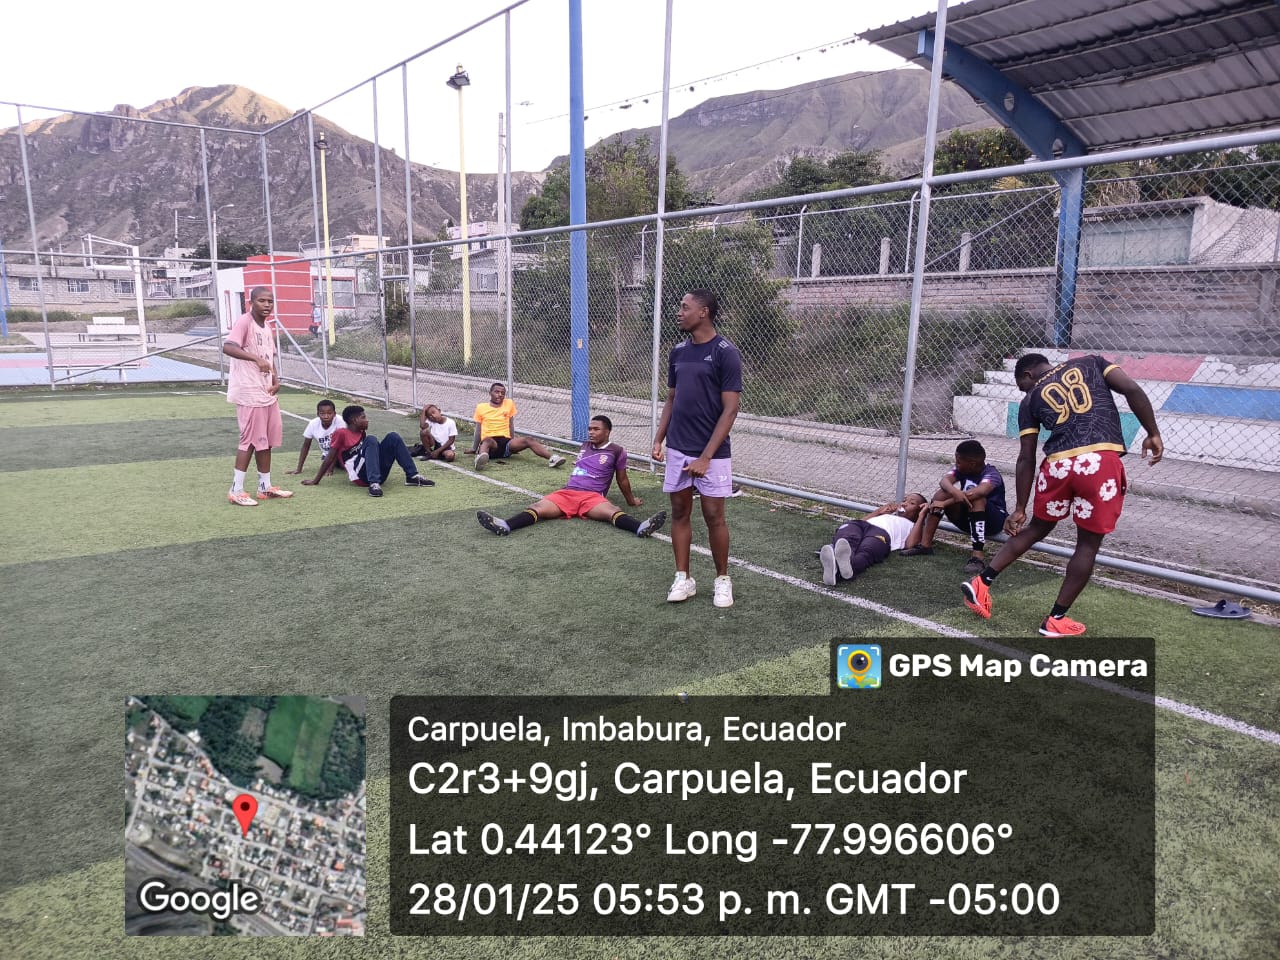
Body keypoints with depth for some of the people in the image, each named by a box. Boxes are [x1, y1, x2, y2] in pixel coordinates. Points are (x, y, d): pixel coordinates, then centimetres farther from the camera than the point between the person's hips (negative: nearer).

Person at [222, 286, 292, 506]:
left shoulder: (266, 329, 14)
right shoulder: (244, 322, -13)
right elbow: (227, 347, -27)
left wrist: (276, 380, 6)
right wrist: (256, 358, -38)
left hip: (267, 392, 9)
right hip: (249, 393, -9)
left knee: (267, 439, 13)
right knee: (250, 440, -5)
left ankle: (265, 487, 23)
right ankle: (236, 491, 5)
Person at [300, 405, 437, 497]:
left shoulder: (362, 433, 19)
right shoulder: (341, 433, 0)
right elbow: (330, 457, 0)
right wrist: (316, 480, 1)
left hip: (378, 472, 6)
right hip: (361, 476, -6)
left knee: (393, 437, -6)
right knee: (371, 440, -27)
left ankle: (413, 476, -14)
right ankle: (374, 484, -40)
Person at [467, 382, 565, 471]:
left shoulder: (509, 403, 16)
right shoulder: (481, 407, 11)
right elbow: (478, 430, 16)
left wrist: (513, 444, 17)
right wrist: (474, 448, 18)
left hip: (506, 441, 2)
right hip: (490, 442, -2)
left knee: (527, 440, -25)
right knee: (488, 440, -39)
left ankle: (552, 458, -48)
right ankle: (481, 458, -74)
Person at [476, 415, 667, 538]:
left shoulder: (616, 451, 6)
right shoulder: (584, 447, 22)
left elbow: (622, 480, 16)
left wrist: (631, 500, 24)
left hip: (592, 497, -4)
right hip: (566, 493, 4)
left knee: (612, 512, -37)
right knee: (538, 507, -23)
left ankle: (641, 527, -64)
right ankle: (504, 525, -46)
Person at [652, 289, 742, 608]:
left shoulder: (725, 353, -11)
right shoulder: (678, 351, 9)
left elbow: (730, 409, -13)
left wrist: (706, 456, -17)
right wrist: (658, 440, 7)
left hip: (711, 453, -6)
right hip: (677, 450, 6)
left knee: (713, 516, 1)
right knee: (680, 512, 9)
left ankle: (722, 579, 19)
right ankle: (683, 578, 20)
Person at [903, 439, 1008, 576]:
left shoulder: (991, 474, -21)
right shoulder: (961, 469, -4)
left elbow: (977, 492, -42)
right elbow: (944, 481, -25)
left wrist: (944, 504, -40)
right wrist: (955, 491, -48)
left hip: (994, 519, -5)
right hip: (968, 518, 5)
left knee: (976, 499, -36)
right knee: (943, 493, -18)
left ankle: (978, 556, -44)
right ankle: (925, 544, -21)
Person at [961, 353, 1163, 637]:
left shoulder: (1031, 399, 18)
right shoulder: (1090, 362, 20)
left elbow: (1026, 458, 14)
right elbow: (1132, 390, 3)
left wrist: (1020, 508, 17)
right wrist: (1153, 434, 9)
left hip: (1058, 464, 2)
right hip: (1101, 462, -1)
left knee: (1036, 530, 25)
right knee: (1088, 544, 12)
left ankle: (981, 582, 23)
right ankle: (1056, 620, 17)